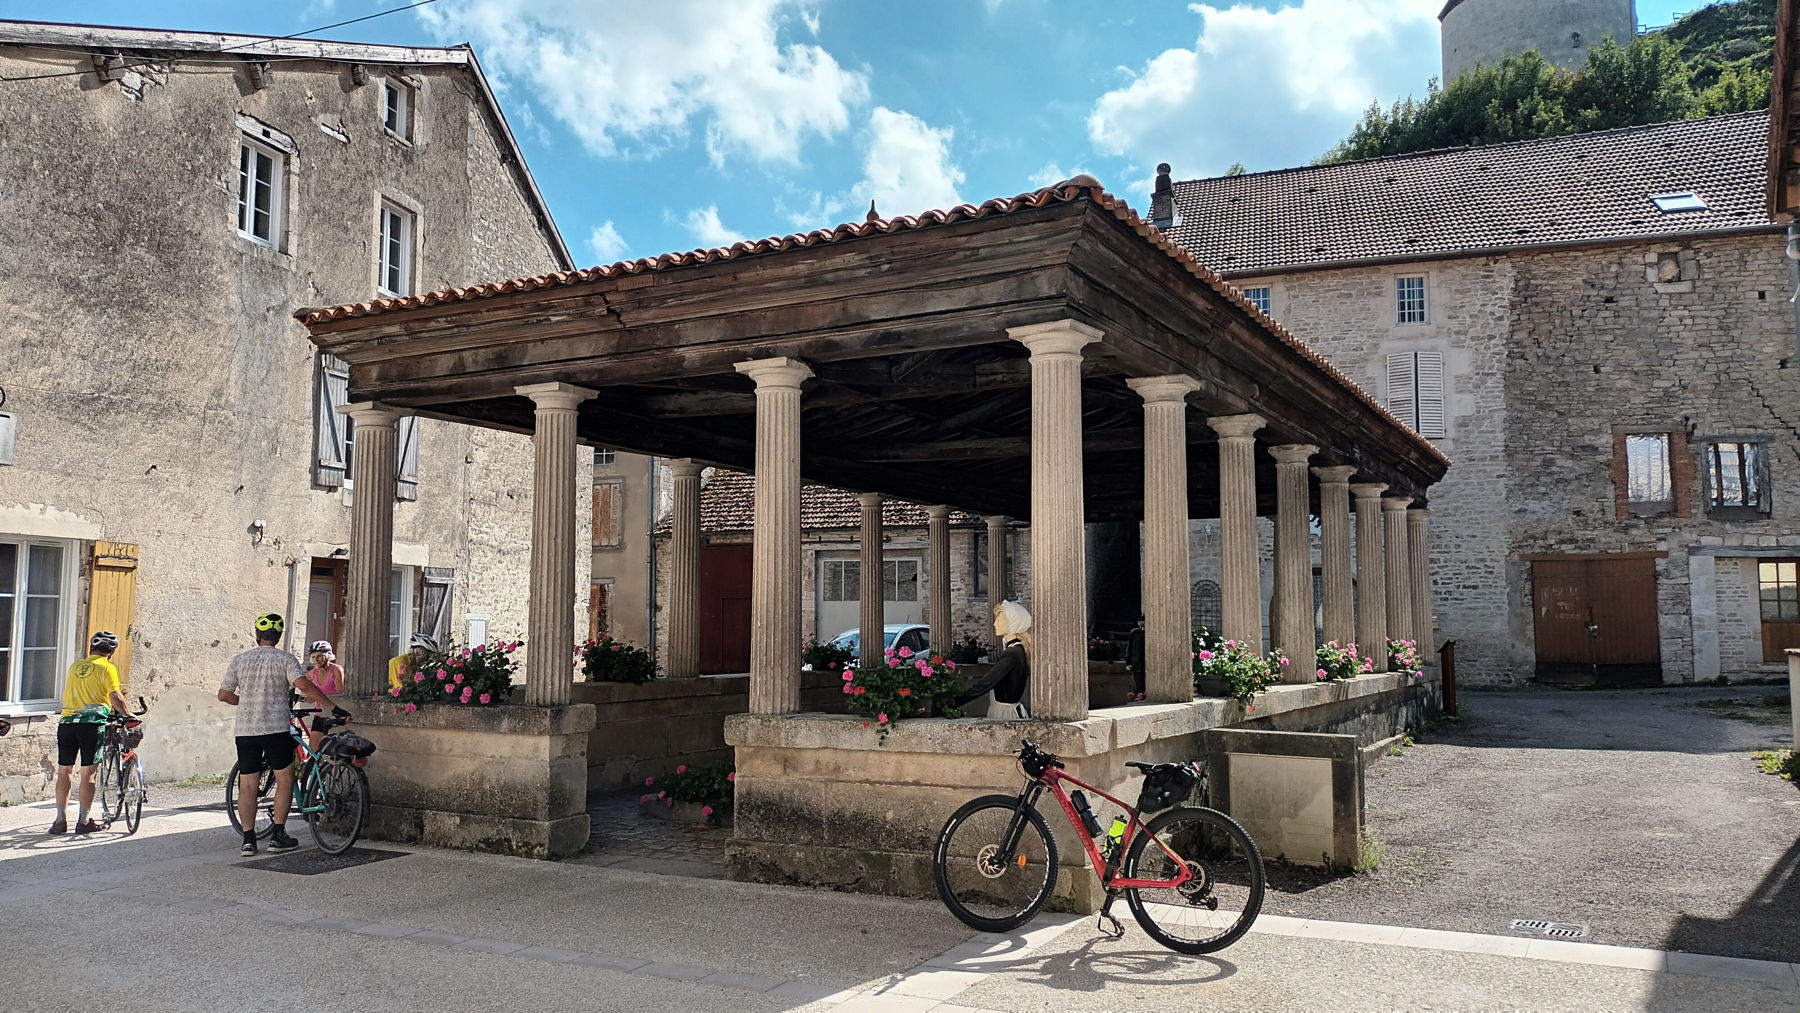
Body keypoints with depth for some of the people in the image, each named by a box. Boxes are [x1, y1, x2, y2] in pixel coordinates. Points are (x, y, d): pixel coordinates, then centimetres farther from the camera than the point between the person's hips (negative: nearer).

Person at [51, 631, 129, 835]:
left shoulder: (75, 666, 15)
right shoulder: (107, 667, -2)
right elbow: (116, 697, -9)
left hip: (67, 721, 5)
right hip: (92, 722, -5)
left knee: (64, 772, 10)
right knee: (88, 773, 1)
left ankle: (61, 820, 12)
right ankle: (83, 821, 4)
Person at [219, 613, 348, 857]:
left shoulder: (239, 660, 8)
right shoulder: (284, 659, -3)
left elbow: (224, 694, 8)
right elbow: (304, 685, -16)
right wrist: (333, 707, -15)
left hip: (245, 731, 3)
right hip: (276, 729, -3)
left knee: (247, 785, 7)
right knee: (284, 780, 7)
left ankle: (248, 840, 5)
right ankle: (278, 835, 5)